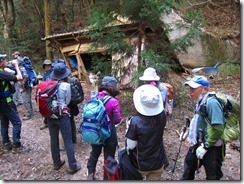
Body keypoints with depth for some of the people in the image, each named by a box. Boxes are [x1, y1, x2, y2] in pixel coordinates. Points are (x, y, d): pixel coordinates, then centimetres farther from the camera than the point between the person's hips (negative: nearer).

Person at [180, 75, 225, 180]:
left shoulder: (211, 103, -26)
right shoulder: (200, 102, 1)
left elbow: (218, 129, -29)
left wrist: (205, 146, -23)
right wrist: (188, 132, 14)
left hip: (212, 148, -8)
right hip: (199, 144, 8)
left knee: (212, 176, 13)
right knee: (188, 167, 23)